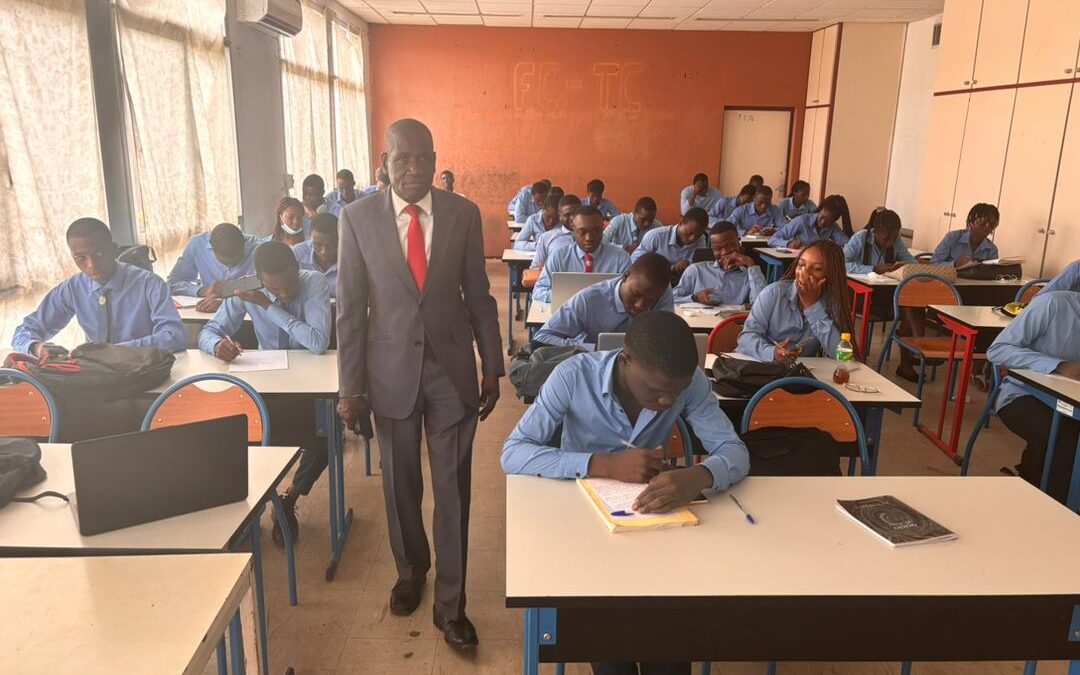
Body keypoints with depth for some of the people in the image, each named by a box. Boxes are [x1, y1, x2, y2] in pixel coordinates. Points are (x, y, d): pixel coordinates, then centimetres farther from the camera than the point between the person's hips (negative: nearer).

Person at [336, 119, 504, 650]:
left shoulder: (464, 214, -2)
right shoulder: (357, 218, -4)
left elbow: (479, 296, 4)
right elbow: (350, 308, -2)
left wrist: (493, 366, 4)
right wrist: (350, 386, -2)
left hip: (453, 368, 0)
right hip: (391, 370, 0)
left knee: (453, 488, 5)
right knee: (400, 483, 16)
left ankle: (450, 603, 21)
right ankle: (411, 568, 42)